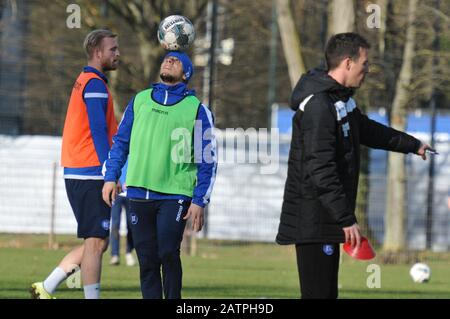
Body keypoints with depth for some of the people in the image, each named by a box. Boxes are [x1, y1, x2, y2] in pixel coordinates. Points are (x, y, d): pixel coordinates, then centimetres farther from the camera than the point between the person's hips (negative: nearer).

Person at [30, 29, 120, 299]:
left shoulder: (85, 82, 20)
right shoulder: (95, 85, -11)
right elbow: (99, 132, -18)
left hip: (79, 175, 10)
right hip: (91, 175, -10)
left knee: (96, 243, 13)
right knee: (96, 242, -7)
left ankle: (46, 288, 13)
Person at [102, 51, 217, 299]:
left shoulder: (196, 109, 5)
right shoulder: (140, 100, 14)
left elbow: (207, 160, 4)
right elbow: (121, 141, 20)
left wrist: (199, 201, -3)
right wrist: (111, 177, 8)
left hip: (174, 197, -3)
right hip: (139, 194, 3)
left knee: (168, 253, -16)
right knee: (147, 260, 3)